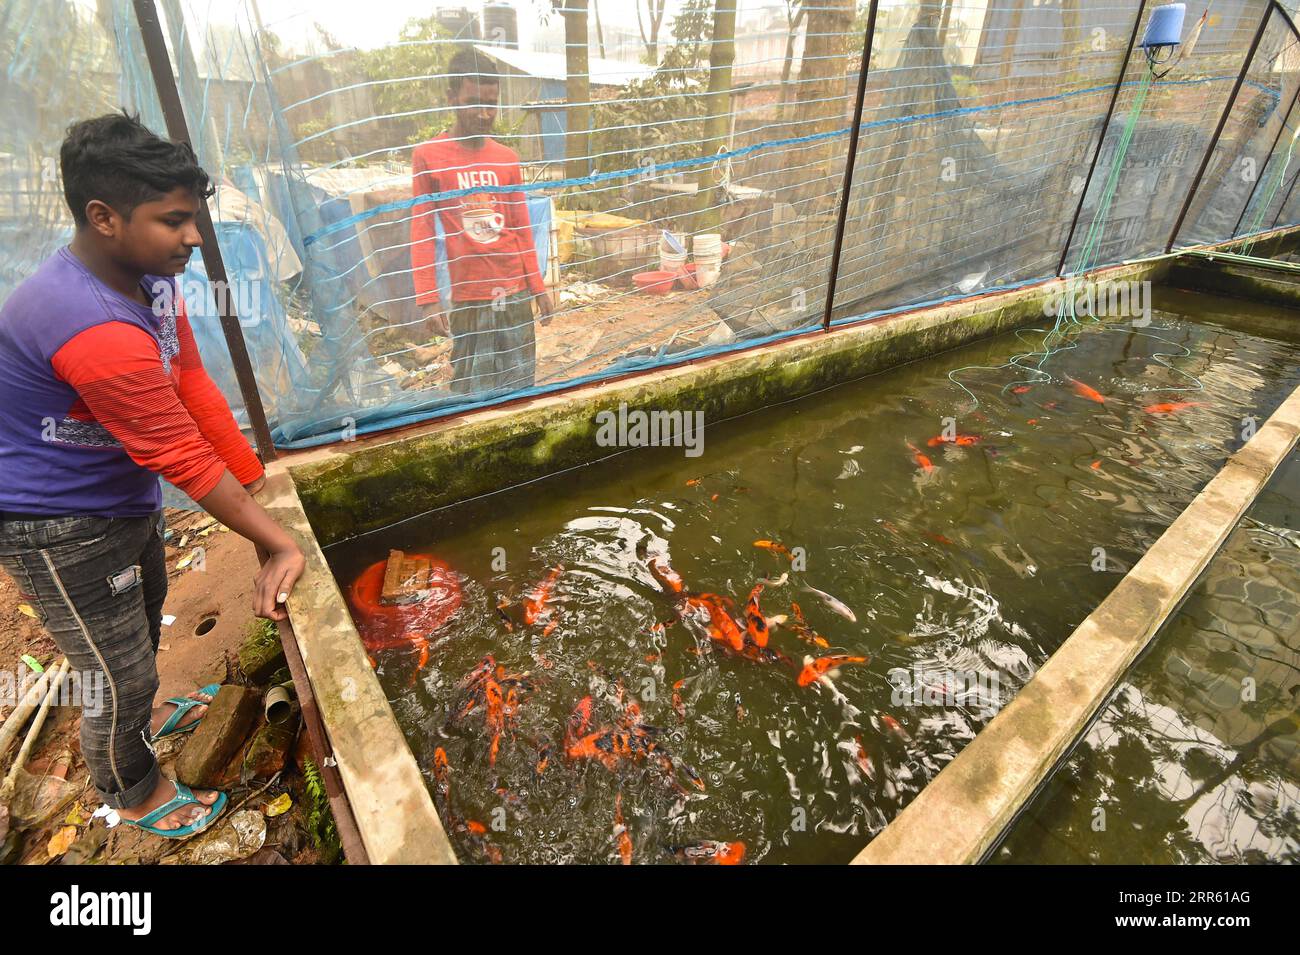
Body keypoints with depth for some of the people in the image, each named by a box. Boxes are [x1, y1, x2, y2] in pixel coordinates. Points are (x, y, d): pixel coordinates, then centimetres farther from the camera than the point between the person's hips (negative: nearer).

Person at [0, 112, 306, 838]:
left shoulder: (150, 275, -7)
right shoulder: (96, 332, -36)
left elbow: (195, 388, -4)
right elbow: (186, 460, -31)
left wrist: (262, 483, -3)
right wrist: (280, 545, -24)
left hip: (124, 498, 9)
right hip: (61, 527, -9)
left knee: (144, 621, 31)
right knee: (120, 674, 9)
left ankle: (144, 717, 60)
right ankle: (133, 792, 39)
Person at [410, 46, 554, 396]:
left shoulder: (509, 159, 10)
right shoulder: (427, 156, 0)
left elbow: (521, 230, 14)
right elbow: (422, 232, -1)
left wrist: (538, 287, 12)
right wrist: (427, 298, -8)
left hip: (516, 293, 4)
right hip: (469, 298, -3)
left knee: (521, 385, 7)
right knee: (476, 392, -1)